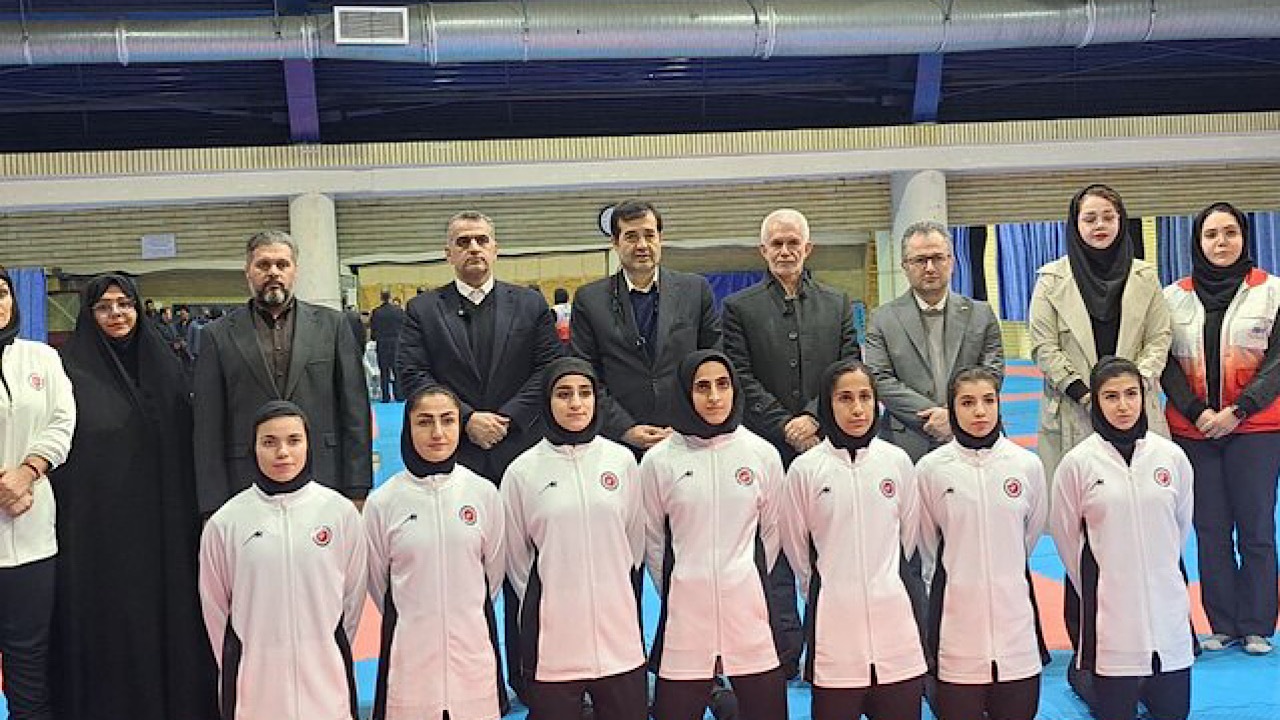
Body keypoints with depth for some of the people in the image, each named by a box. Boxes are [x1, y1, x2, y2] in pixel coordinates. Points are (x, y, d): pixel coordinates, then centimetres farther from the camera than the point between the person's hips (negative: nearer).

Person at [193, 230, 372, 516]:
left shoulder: (332, 324, 7)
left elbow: (355, 411, 5)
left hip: (326, 485, 1)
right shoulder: (218, 335, 6)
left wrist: (357, 491, -1)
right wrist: (214, 508, -2)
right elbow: (209, 428, 4)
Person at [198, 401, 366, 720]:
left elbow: (353, 597, 7)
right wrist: (236, 667, 11)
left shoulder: (341, 511, -3)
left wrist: (330, 653, 11)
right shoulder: (225, 522, -2)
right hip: (255, 684, 0)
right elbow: (215, 610, 7)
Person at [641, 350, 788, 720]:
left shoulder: (763, 454, 2)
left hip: (750, 609, 1)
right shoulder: (659, 460, -1)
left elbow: (771, 530, 13)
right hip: (685, 611, -1)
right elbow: (652, 537, 9)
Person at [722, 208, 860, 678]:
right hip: (769, 449, -2)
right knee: (775, 555, 3)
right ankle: (786, 653, 11)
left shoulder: (838, 305, 11)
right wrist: (788, 428, -10)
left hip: (826, 444, 2)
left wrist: (813, 417, -10)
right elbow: (742, 380, -3)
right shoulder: (739, 308, 4)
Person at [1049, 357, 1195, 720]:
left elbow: (1181, 525, 14)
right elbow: (1065, 534, 3)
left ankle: (1138, 680, 37)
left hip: (1167, 604, 3)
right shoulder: (1078, 462, -8)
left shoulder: (1171, 455, 0)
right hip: (1109, 609, -3)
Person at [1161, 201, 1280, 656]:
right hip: (1192, 431, 2)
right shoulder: (1174, 297, 6)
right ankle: (1223, 625, 15)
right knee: (1210, 532, 5)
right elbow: (1166, 362, 3)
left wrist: (1237, 411, -13)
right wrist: (1197, 413, -9)